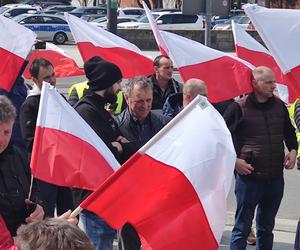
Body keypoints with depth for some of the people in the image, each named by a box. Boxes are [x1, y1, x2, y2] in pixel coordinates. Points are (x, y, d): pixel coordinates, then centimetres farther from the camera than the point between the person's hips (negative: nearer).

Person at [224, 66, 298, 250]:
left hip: (275, 178, 5)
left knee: (267, 228, 16)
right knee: (242, 228, 1)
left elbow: (289, 131, 23)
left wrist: (293, 150, 6)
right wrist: (234, 160, -11)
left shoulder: (279, 106, 8)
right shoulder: (239, 108, -8)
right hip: (249, 177, -5)